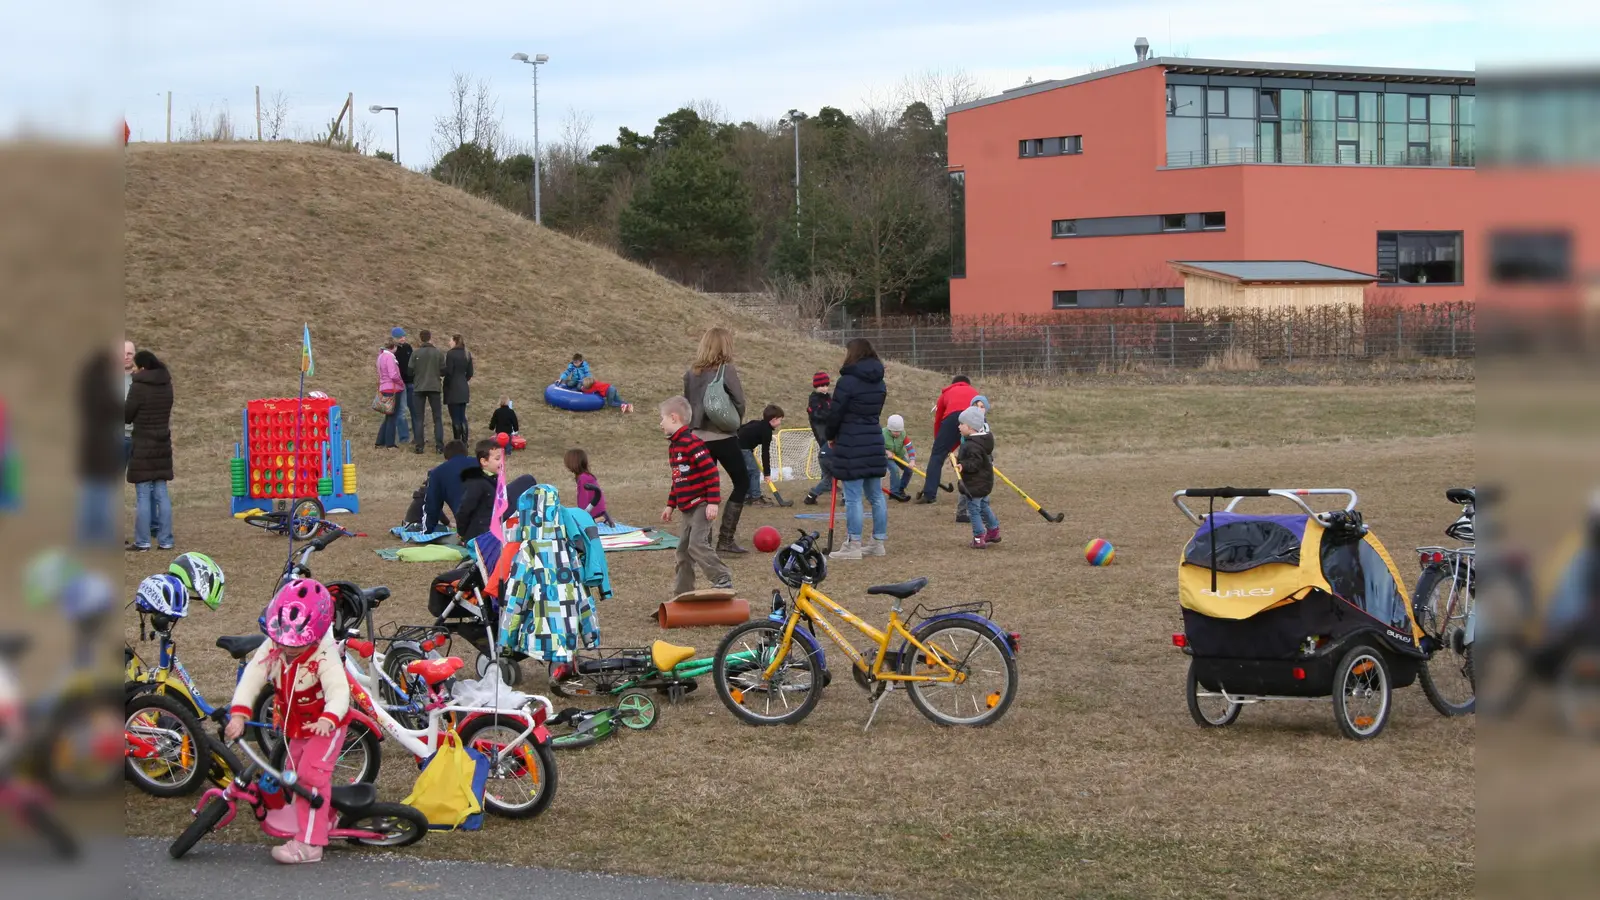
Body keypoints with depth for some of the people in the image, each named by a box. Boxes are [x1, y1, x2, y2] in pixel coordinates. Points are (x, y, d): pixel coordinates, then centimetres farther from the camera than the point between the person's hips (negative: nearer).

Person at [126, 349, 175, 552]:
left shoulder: (139, 387, -15)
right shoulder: (166, 386, 6)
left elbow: (126, 415, -7)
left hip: (143, 447, -6)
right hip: (163, 446, 6)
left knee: (143, 495, -2)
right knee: (161, 493, 10)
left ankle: (142, 542, 0)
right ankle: (165, 540, 11)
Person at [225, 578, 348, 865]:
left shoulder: (324, 657, -29)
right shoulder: (272, 648, -16)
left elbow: (339, 690, -41)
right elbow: (252, 677, -25)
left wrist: (328, 719, -62)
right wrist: (239, 713, -39)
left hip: (324, 726, -7)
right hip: (294, 727, 7)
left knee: (311, 774, -19)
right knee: (295, 774, 16)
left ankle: (309, 844, -17)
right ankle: (326, 819, 39)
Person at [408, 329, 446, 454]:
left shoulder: (415, 353, -6)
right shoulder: (438, 353, -5)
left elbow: (410, 371, -7)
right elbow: (443, 371, -3)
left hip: (419, 388, 0)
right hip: (434, 387, 0)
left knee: (418, 418, 6)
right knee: (437, 418, 7)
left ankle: (420, 446, 1)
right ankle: (439, 445, 1)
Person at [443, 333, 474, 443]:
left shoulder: (451, 354, -13)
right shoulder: (467, 354, 9)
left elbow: (448, 371, -15)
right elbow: (470, 373, 12)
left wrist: (439, 372, 1)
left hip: (453, 389, -7)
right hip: (464, 389, 7)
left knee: (455, 417, -3)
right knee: (463, 416, 11)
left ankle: (457, 441, -3)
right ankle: (464, 441, 10)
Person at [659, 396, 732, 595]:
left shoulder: (691, 443, -17)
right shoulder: (674, 446, 15)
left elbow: (711, 472, -21)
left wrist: (713, 502, -24)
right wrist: (670, 505, 25)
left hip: (701, 505, -10)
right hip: (687, 508, 10)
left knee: (697, 545, -19)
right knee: (684, 550, 11)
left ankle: (723, 581, -14)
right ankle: (682, 593, 17)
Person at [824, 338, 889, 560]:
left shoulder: (848, 381, -13)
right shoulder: (879, 382, 10)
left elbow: (835, 413, -11)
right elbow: (875, 411, 12)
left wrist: (831, 436, 6)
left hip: (851, 444, -8)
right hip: (874, 441, 8)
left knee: (853, 497, -5)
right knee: (876, 495, 12)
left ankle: (853, 544, -4)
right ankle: (878, 542, 18)